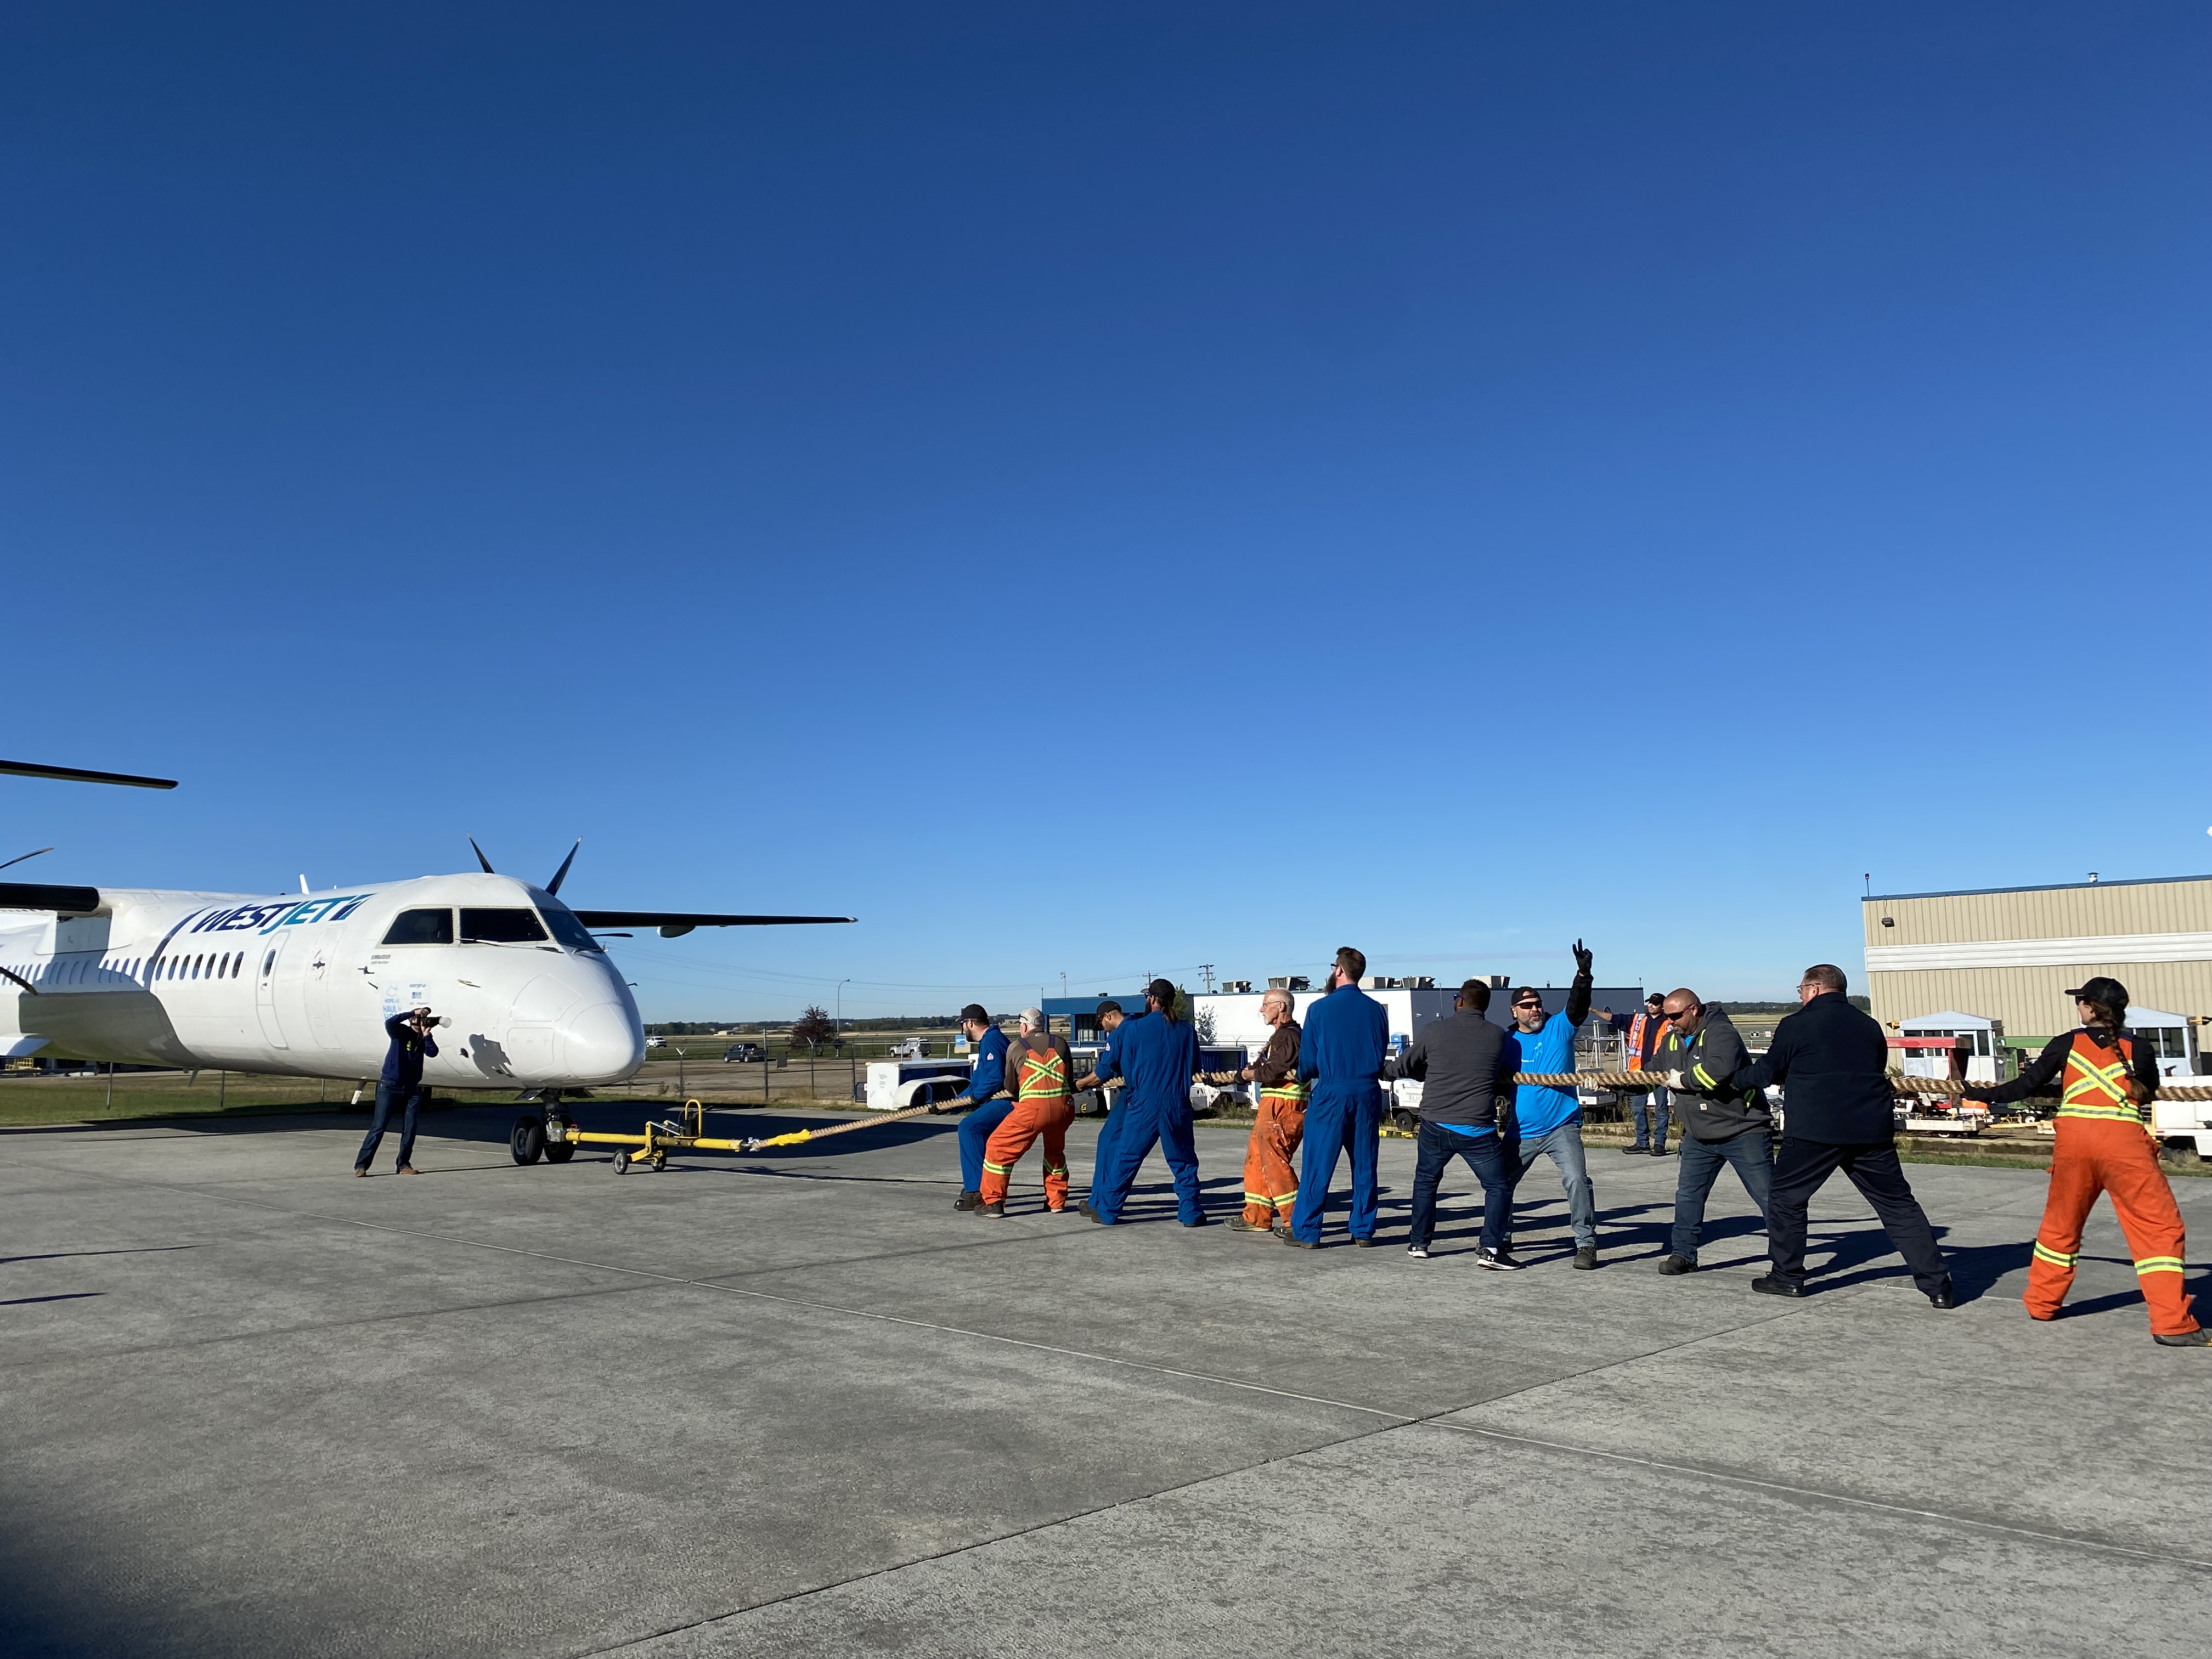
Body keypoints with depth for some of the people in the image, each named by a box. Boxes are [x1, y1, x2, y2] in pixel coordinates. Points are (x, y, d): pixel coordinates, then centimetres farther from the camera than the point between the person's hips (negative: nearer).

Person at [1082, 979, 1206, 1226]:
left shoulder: (1134, 1029, -4)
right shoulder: (1187, 1031, 4)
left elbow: (1106, 1069, 1)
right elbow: (1195, 1069, 13)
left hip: (1144, 1106, -2)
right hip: (1178, 1106, 2)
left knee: (1124, 1159, 7)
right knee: (1184, 1161, 13)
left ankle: (1106, 1211, 13)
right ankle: (1191, 1212, 10)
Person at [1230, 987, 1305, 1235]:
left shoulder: (1289, 1036, -14)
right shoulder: (1279, 1036, 22)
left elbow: (1278, 1069, -23)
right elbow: (1265, 1067, 22)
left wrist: (1254, 1073, -7)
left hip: (1283, 1108, -11)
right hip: (1271, 1106, 11)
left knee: (1274, 1162, -11)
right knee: (1257, 1159, 14)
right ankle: (1257, 1217, 21)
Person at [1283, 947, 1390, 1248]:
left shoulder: (1320, 1009, -5)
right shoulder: (1376, 1010, 4)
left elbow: (1308, 1060, 1)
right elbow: (1383, 1054, 10)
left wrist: (1303, 1077, 22)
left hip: (1331, 1094, -3)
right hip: (1368, 1093, 3)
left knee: (1318, 1165, 2)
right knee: (1365, 1166, 10)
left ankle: (1305, 1232, 4)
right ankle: (1363, 1231, 14)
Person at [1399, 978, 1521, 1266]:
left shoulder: (1433, 1031, -2)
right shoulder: (1500, 1036, -1)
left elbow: (1404, 1068, 11)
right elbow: (1510, 1077, 12)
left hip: (1435, 1126, 2)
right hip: (1477, 1130, -2)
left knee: (1425, 1181, 23)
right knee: (1499, 1186, 11)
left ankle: (1419, 1243, 26)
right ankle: (1490, 1248, -2)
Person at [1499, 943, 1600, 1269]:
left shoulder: (1560, 1028, -3)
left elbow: (1578, 1006, -21)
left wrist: (1583, 973, -36)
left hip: (1562, 1127, -3)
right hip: (1520, 1132, 3)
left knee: (1576, 1179, -19)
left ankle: (1587, 1244, -11)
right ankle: (1501, 1238, 32)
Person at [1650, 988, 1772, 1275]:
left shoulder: (1721, 1033, -20)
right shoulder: (1673, 1041, 7)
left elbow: (1720, 1070, -38)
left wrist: (1683, 1078, -23)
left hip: (1743, 1131, -8)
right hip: (1699, 1137, 8)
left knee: (1768, 1195, 0)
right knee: (1688, 1195, 9)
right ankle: (1683, 1254, 19)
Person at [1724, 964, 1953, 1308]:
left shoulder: (1796, 1024, -1)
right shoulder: (1869, 1025, 14)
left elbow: (1766, 1074, 5)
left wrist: (1734, 1078, 25)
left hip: (1814, 1130, -5)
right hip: (1872, 1130, 5)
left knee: (1786, 1198, 11)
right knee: (1898, 1205, 10)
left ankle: (1787, 1277, 15)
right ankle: (1938, 1285, 8)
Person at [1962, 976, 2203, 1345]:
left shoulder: (2068, 1044, 4)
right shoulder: (2138, 1048, 4)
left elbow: (2026, 1087, 5)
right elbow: (2148, 1095, 19)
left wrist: (1981, 1093, 18)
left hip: (2074, 1138, 2)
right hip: (2124, 1139, -2)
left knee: (2061, 1224, 18)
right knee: (2160, 1228, 3)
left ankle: (2041, 1303, 29)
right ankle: (2172, 1324, -4)